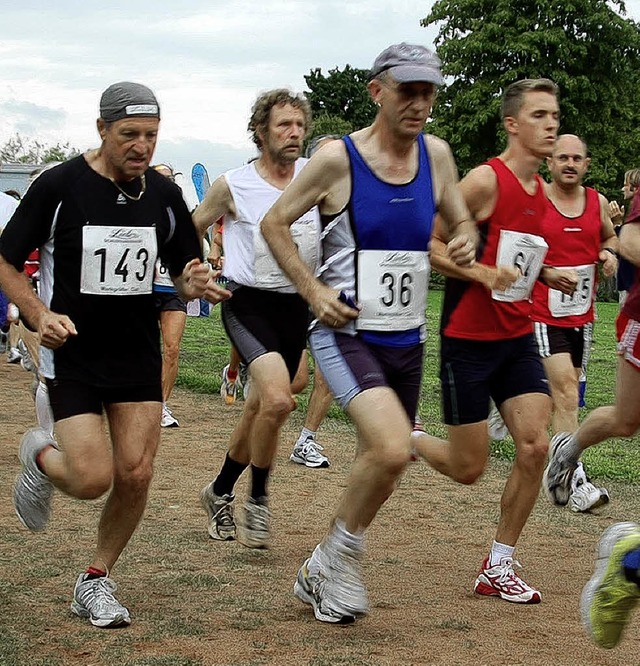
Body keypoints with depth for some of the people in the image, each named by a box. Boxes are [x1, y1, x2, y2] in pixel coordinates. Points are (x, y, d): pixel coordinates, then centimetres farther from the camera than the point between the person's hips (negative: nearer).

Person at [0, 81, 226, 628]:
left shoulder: (163, 194, 1)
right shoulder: (59, 186, -10)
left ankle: (96, 581, 18)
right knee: (93, 478, -12)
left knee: (135, 475, -4)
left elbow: (184, 271, 11)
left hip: (138, 356, 4)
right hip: (72, 354, -4)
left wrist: (196, 283, -13)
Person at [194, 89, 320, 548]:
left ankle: (220, 492, 37)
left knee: (260, 409, 15)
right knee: (277, 399, -24)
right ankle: (258, 501, -4)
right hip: (249, 303, -4)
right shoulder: (234, 186, -4)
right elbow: (192, 230, 10)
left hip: (297, 307, 4)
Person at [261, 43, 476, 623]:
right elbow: (275, 224, 0)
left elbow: (462, 222, 17)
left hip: (407, 340, 6)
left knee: (380, 468, 15)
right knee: (392, 449, -27)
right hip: (346, 332, -6)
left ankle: (324, 575, 38)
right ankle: (338, 561, -3)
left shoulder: (436, 155, 3)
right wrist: (313, 290, -10)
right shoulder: (338, 158, -11)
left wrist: (466, 242, -7)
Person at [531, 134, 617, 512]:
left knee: (566, 391, 14)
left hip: (582, 315, 6)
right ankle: (575, 481, -19)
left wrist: (609, 252, 2)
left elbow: (610, 236, 24)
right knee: (566, 392, -15)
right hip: (543, 314, -5)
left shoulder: (598, 203, 6)